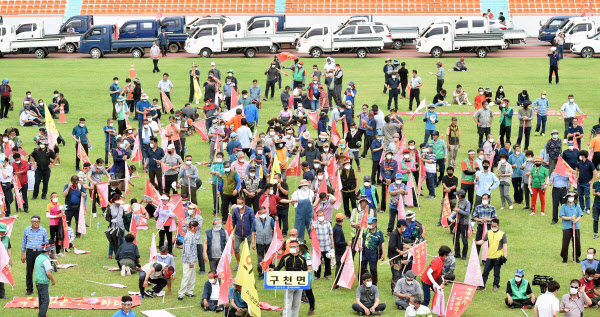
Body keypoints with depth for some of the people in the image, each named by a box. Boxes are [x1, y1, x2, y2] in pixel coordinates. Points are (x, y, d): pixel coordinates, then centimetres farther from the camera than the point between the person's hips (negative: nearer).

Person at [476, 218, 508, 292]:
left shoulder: (502, 234, -1)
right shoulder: (489, 233, 9)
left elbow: (505, 245, -2)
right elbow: (483, 241, 6)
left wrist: (505, 255, -9)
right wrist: (477, 242, -14)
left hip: (498, 257, -3)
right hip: (489, 256, 3)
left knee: (496, 273, 5)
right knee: (485, 271, 5)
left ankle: (496, 286, 17)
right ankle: (482, 285, 12)